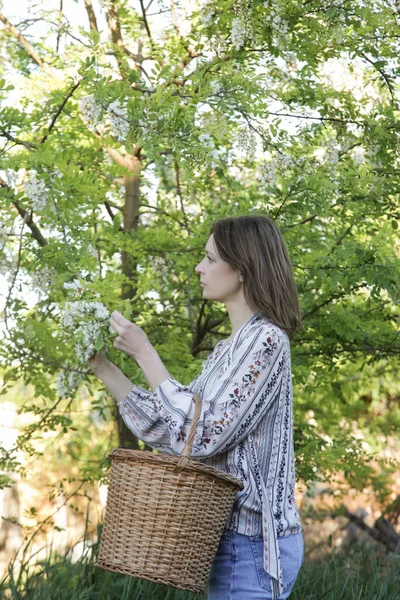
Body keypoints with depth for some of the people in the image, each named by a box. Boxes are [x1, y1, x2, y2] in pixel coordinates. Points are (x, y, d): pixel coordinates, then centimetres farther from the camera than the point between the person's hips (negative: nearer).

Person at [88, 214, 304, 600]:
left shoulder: (265, 339, -15)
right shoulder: (227, 350, 14)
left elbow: (203, 435, -22)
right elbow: (169, 429, 11)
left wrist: (144, 354, -16)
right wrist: (100, 366, 8)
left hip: (250, 543, -9)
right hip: (232, 537, 9)